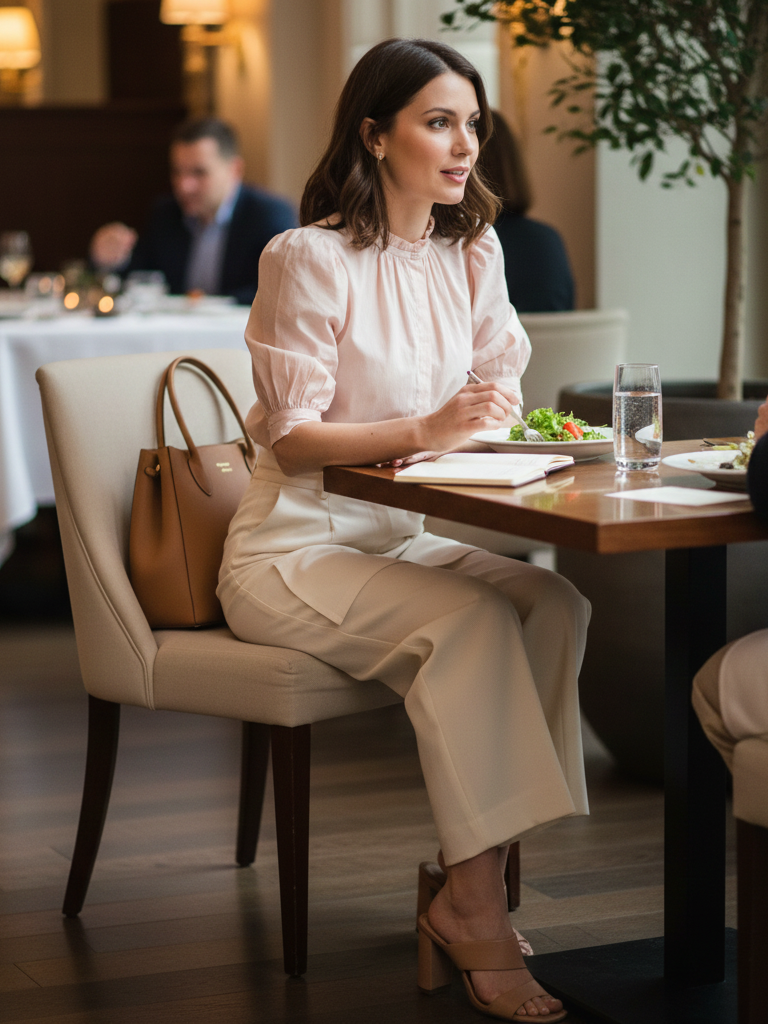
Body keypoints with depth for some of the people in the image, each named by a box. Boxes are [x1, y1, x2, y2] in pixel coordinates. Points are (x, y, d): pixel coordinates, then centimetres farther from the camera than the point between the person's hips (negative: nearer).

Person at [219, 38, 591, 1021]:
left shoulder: (471, 251, 8)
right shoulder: (309, 257, -13)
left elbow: (504, 386, 13)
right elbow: (291, 435, -15)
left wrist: (498, 414, -12)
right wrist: (425, 430, -29)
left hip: (399, 537, 7)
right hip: (292, 552, -6)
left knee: (553, 601, -21)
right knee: (473, 621, -30)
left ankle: (467, 888, -18)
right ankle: (473, 902, -20)